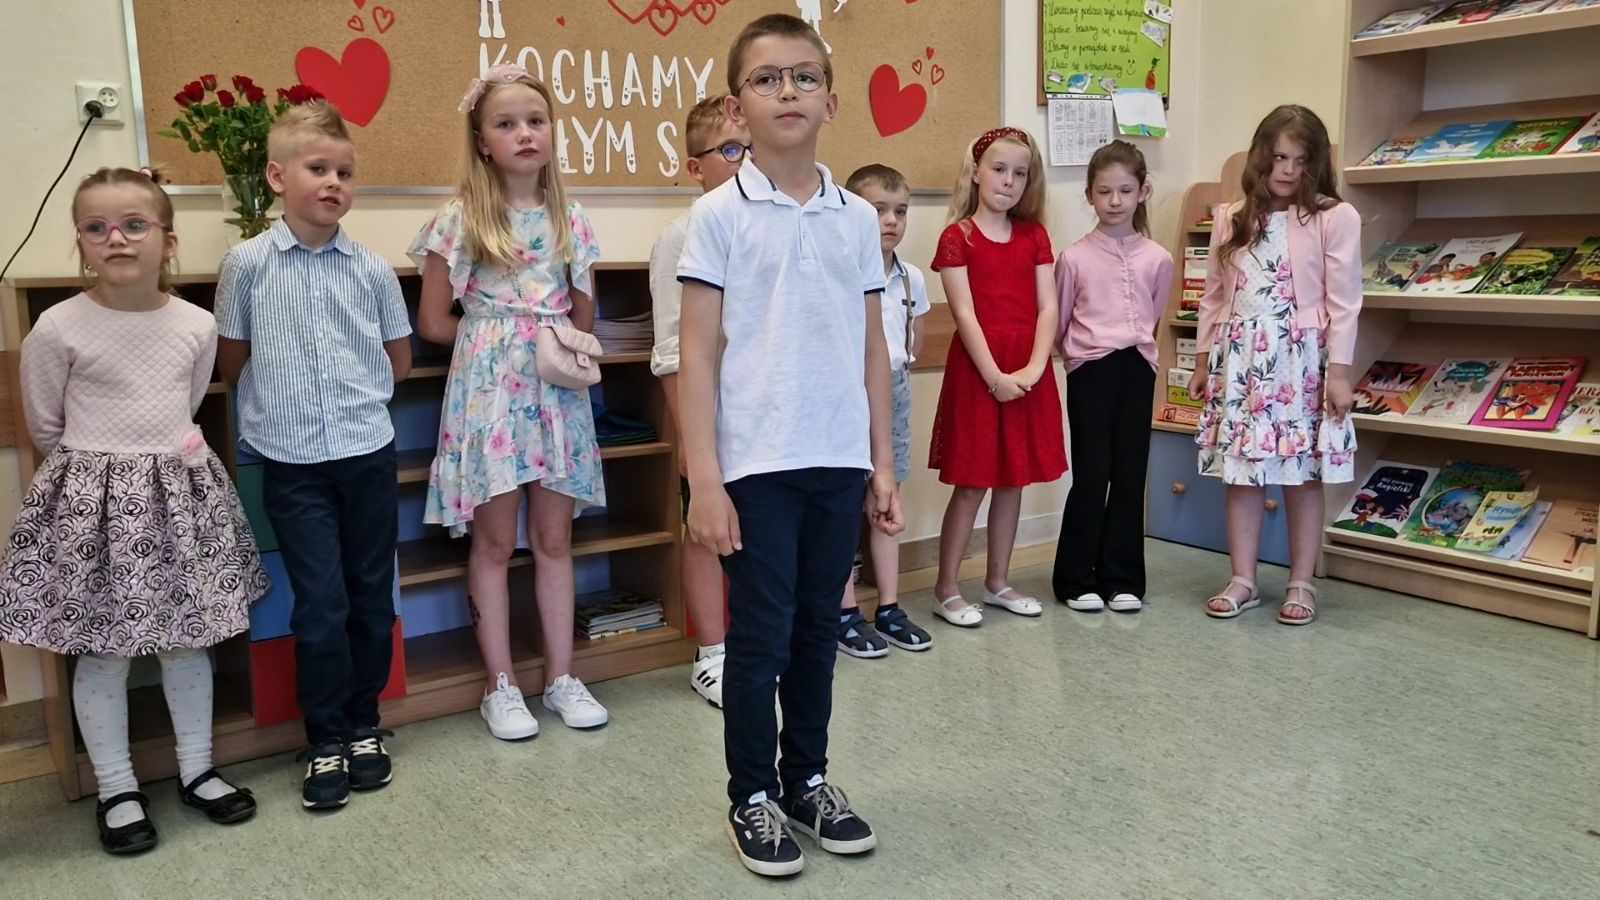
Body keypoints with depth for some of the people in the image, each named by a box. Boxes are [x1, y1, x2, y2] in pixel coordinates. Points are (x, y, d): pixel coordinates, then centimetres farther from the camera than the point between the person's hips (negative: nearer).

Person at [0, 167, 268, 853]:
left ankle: (196, 770, 28)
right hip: (93, 498, -3)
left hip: (182, 490, 3)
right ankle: (117, 790, 22)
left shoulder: (197, 325, -2)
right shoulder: (57, 328, -12)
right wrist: (98, 465, 10)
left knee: (189, 637, 12)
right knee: (103, 650, 6)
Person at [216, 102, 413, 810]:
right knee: (320, 605, 0)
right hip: (292, 463, -2)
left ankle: (364, 724, 27)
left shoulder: (372, 268, 1)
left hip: (368, 452, 2)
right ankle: (326, 743, 17)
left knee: (371, 597, 9)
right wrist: (285, 398, 6)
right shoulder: (247, 264, -3)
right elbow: (232, 365, 6)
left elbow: (399, 361, 13)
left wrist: (354, 392, 8)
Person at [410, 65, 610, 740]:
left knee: (555, 537, 8)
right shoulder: (460, 218, -3)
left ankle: (562, 678, 18)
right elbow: (433, 322, -1)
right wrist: (496, 335, 2)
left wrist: (535, 335, 0)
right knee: (494, 541, 4)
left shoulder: (569, 218, 7)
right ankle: (501, 685, 15)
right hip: (489, 390, -3)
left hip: (557, 391, 3)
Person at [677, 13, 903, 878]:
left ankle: (807, 779, 31)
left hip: (839, 460, 4)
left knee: (819, 629, 14)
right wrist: (703, 480, -11)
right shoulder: (718, 215, -4)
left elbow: (872, 350, 10)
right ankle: (752, 797, 23)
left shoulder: (858, 217, 7)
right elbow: (698, 356, -6)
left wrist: (882, 464, 9)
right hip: (757, 463, -4)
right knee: (760, 636, 5)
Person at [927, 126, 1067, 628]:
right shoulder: (957, 237, -3)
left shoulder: (1034, 235, 10)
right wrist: (995, 375, -16)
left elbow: (1047, 307, 3)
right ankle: (946, 589, 9)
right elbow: (964, 314, -10)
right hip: (977, 369, -5)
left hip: (1028, 373, 5)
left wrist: (1034, 367, -11)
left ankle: (998, 582, 24)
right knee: (972, 483, -1)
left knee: (1013, 479, 11)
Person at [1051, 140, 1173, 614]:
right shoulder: (1074, 257, -2)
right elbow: (1059, 324, 5)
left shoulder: (1157, 259, 4)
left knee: (1130, 475, 6)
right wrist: (1080, 355, 8)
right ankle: (1076, 580, 11)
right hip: (1090, 371, -2)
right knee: (1092, 477, -1)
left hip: (1137, 370, 3)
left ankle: (1122, 579, 16)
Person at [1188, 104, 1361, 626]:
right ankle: (1243, 580, 17)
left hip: (1301, 361, -3)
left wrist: (1339, 371, -10)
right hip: (1239, 361, 4)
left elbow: (1344, 302, -6)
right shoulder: (1231, 219, 8)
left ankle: (1301, 583, 17)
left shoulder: (1335, 218, -4)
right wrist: (1203, 361, 11)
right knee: (1241, 472, 7)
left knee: (1303, 476, 4)